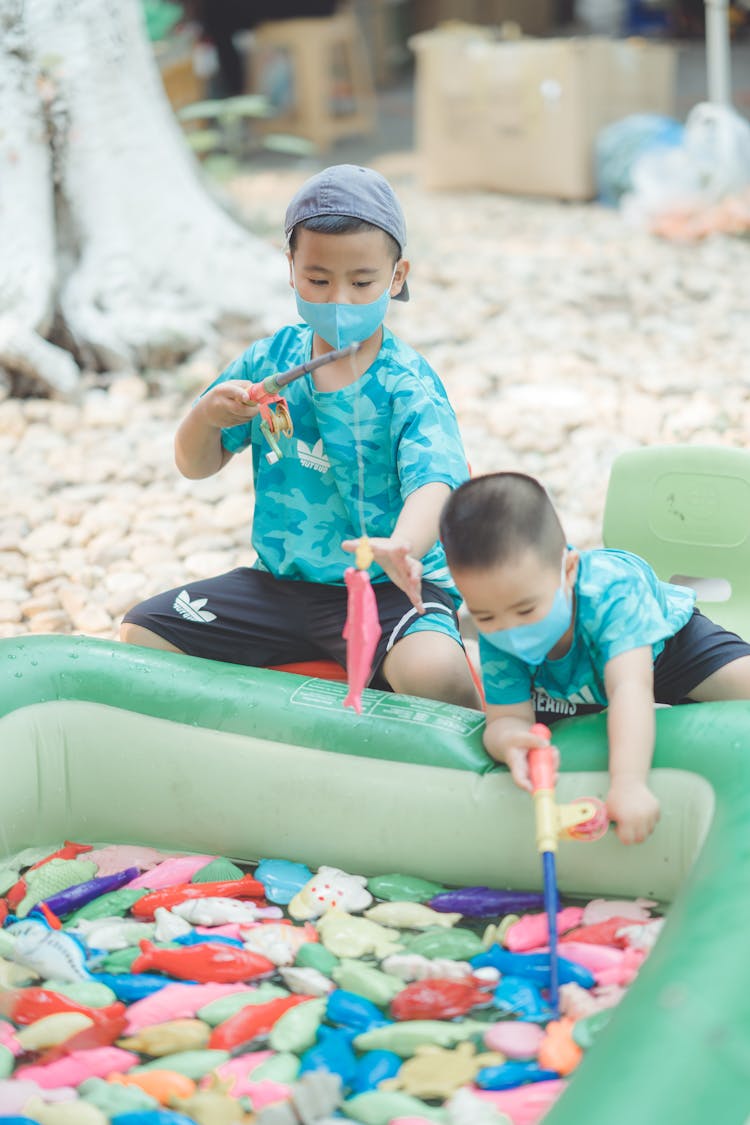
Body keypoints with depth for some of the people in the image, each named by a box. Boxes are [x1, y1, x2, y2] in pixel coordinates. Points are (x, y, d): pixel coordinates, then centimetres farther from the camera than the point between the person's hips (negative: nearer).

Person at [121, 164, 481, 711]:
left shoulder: (407, 383, -11)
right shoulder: (268, 361, 3)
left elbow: (433, 482, -28)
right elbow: (195, 465, 10)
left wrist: (402, 547, -51)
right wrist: (207, 417, -15)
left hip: (386, 589, -5)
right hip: (281, 582, 5)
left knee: (433, 671, -35)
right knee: (141, 634, -1)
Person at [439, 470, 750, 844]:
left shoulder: (612, 592, -47)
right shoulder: (497, 638, -34)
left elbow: (630, 689, -59)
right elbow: (507, 716, -31)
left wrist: (628, 782, -73)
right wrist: (511, 741, -59)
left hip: (666, 640, -4)